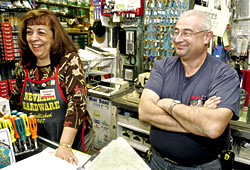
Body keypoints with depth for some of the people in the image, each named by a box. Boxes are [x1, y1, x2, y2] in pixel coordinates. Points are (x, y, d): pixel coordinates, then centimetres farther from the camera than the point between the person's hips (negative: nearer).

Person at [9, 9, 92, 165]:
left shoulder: (70, 61, -16)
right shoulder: (24, 67, -1)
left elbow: (76, 103, -23)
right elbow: (16, 103, 12)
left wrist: (65, 146, -28)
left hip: (71, 143, -4)